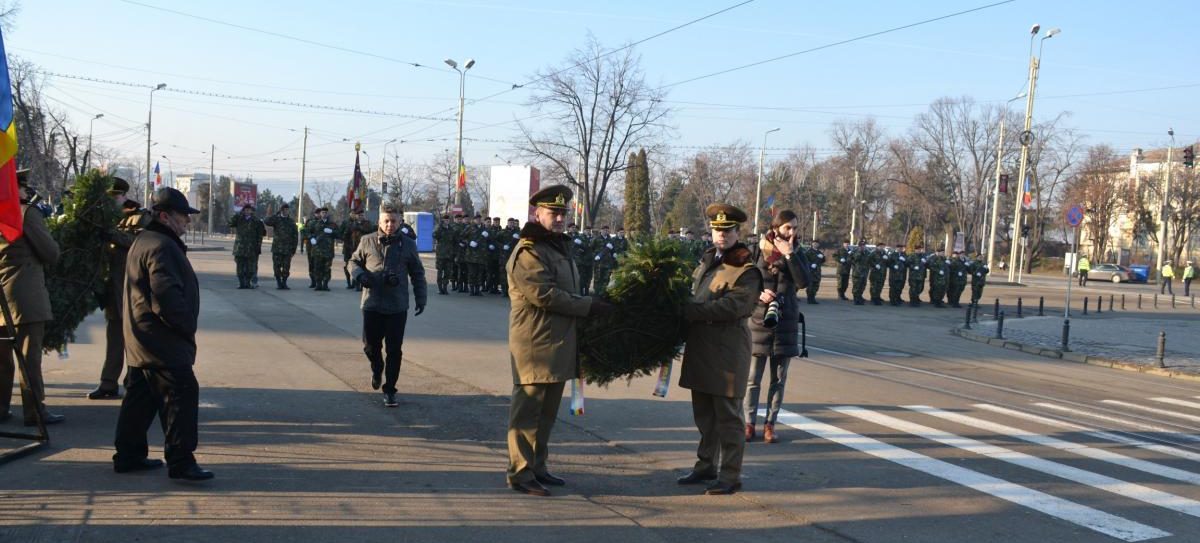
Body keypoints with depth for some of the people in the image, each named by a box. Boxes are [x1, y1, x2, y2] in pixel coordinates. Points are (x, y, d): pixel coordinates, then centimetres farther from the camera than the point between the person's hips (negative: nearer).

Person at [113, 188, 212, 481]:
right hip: (163, 342, -11)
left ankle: (129, 455, 24)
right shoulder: (161, 247, -17)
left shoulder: (143, 242, 19)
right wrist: (187, 327, -15)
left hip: (141, 341, 11)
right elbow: (166, 295, -25)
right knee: (182, 394, -10)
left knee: (140, 398, 16)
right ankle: (181, 461, -10)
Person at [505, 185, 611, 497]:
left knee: (547, 411, 15)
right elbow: (545, 295, -21)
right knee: (528, 410, -4)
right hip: (535, 345, -10)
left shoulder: (559, 247, 20)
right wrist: (589, 306, -16)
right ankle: (520, 474, 2)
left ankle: (537, 467, 24)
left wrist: (587, 307, 12)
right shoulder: (528, 252, -13)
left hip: (559, 344, 10)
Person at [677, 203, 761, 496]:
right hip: (700, 347, 8)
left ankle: (731, 476, 6)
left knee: (727, 414, -2)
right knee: (704, 412, 16)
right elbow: (692, 289, 25)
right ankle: (706, 466, 29)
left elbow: (733, 305, -21)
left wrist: (690, 311, -22)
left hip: (727, 349, -8)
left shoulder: (746, 270, -10)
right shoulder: (707, 260, 16)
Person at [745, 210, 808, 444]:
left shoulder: (796, 252, 4)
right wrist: (758, 294, -18)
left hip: (786, 321, 2)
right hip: (758, 319, -2)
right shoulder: (758, 250, -3)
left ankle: (770, 423, 16)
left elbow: (805, 281, -11)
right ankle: (749, 423, 11)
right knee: (753, 376, 2)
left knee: (779, 377, 7)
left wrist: (789, 255, -17)